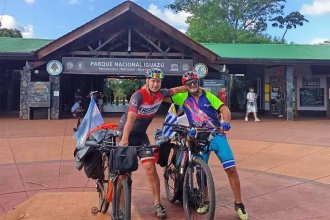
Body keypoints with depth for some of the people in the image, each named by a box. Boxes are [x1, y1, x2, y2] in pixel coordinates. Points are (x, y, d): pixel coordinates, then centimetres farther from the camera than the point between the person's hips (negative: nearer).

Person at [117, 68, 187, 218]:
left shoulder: (161, 93, -8)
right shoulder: (138, 95, -26)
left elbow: (175, 90, 13)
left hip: (141, 134, 4)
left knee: (150, 167, -7)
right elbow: (131, 117, -39)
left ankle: (157, 204, 3)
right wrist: (124, 139, -49)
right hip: (125, 133, -4)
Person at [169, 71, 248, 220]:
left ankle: (238, 204, 7)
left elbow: (224, 109, -6)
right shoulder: (183, 97, 3)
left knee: (231, 168, -7)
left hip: (216, 135, -1)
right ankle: (205, 201, 27)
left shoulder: (208, 96, 3)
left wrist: (226, 122, -24)